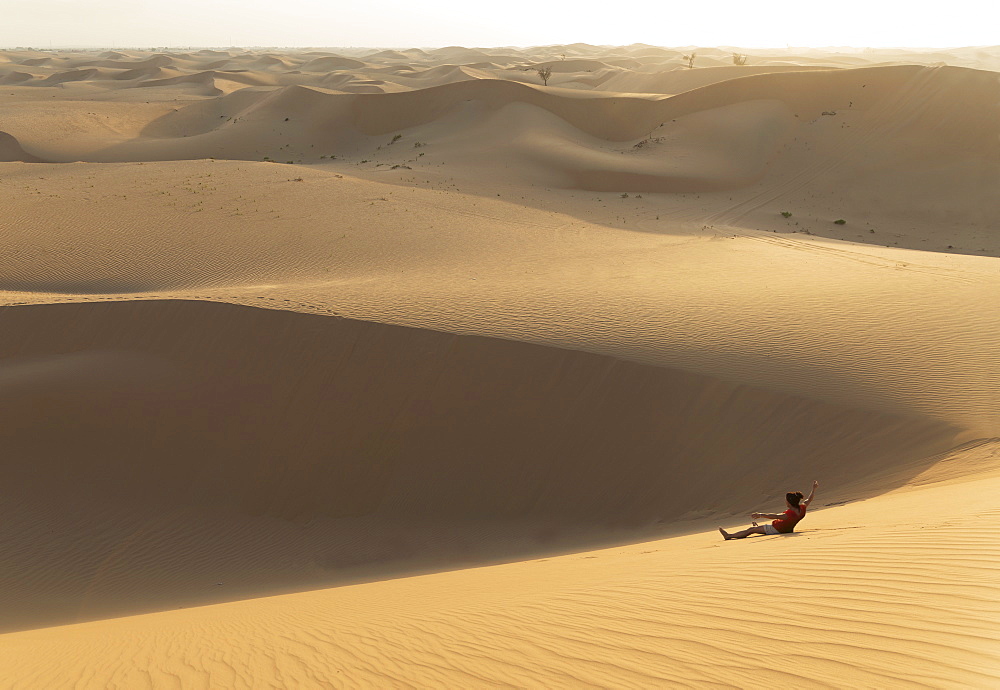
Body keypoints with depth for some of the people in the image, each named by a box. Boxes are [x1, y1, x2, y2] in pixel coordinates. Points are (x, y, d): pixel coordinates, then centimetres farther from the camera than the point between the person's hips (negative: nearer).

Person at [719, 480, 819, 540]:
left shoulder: (790, 514, -35)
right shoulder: (802, 508, -12)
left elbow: (774, 516, -42)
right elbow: (809, 499, 5)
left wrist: (760, 515, -45)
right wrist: (814, 489, 18)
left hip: (776, 529, -9)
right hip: (787, 529, 9)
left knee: (751, 529, -1)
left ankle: (729, 536, 6)